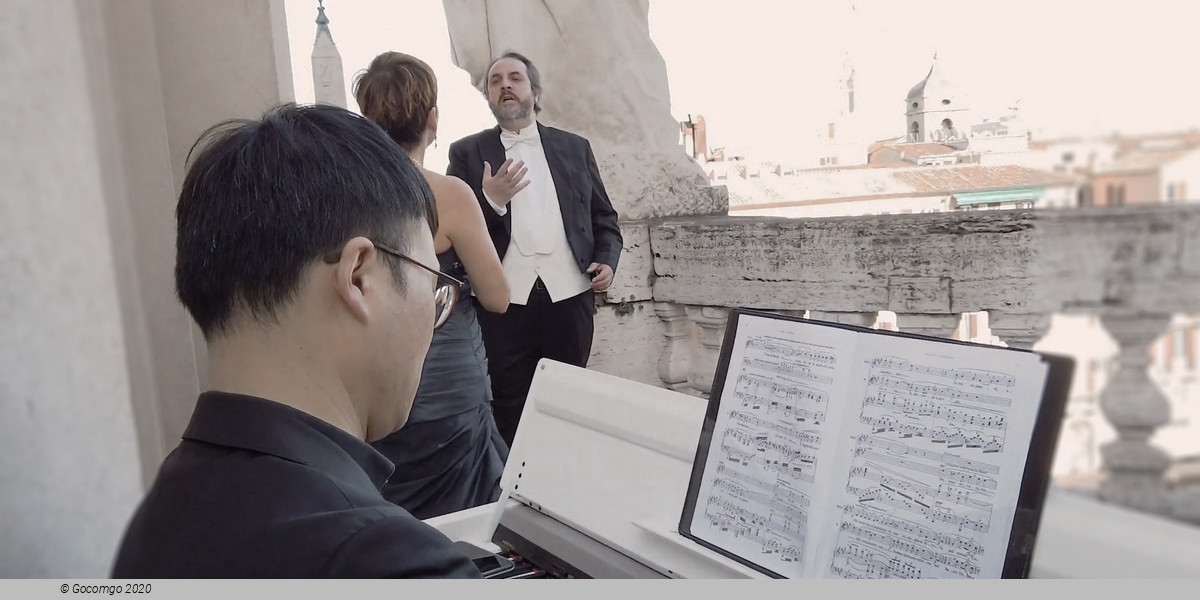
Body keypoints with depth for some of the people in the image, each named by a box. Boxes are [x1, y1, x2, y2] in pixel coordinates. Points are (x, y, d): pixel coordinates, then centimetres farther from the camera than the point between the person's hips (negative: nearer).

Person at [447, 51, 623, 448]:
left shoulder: (575, 148, 13)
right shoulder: (467, 153, 6)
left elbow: (604, 217, 16)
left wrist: (607, 260, -2)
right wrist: (490, 200, -18)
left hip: (569, 298, 2)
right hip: (503, 304, -1)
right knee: (509, 415, 6)